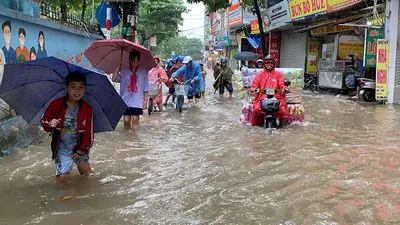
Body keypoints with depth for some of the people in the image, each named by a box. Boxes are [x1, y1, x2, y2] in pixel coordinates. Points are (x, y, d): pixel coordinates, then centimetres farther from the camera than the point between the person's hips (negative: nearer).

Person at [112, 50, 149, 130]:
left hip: (137, 102, -1)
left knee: (135, 119, -5)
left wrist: (145, 100, 0)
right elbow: (114, 79, -8)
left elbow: (145, 88, 3)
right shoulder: (123, 70, 3)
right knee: (126, 119, 5)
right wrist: (118, 66, -9)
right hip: (125, 101, 1)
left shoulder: (143, 71, 1)